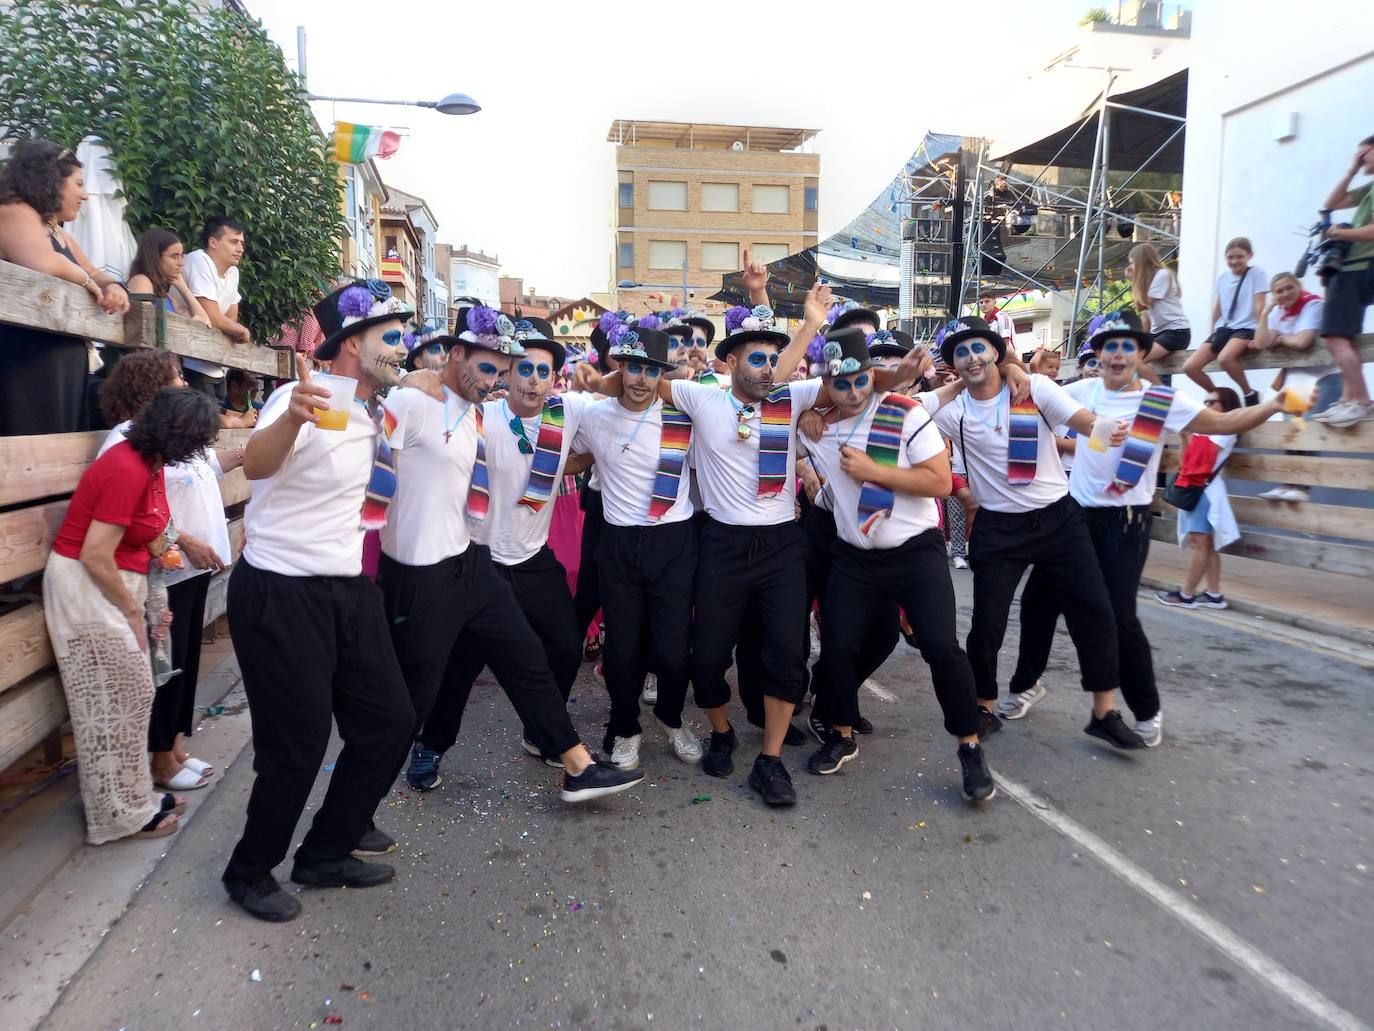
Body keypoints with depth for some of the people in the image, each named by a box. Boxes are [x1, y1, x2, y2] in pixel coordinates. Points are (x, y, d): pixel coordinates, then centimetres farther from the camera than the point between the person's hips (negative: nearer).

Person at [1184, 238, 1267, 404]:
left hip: (1246, 328, -6)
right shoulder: (1222, 277, 12)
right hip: (1223, 329, 6)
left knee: (1224, 359, -38)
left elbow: (1259, 306, -8)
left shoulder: (1256, 273, -3)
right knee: (1190, 367, -11)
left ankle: (1249, 394, -14)